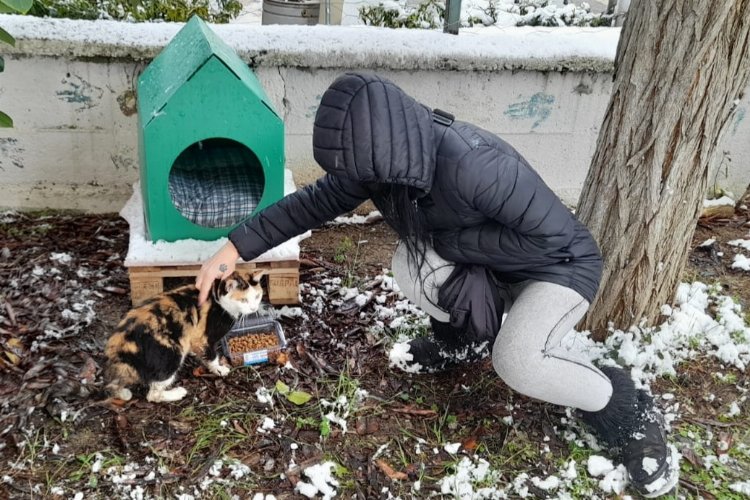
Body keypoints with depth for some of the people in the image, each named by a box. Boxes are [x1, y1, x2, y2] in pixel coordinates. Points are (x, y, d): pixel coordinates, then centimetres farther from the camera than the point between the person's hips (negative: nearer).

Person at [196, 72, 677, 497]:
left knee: (516, 359, -31)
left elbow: (553, 236, -32)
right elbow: (317, 201, -6)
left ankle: (625, 410, -1)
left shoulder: (471, 166, -39)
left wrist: (451, 239, -26)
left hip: (559, 264, -6)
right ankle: (462, 332, 14)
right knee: (409, 264, -19)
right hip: (487, 265, 7)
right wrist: (236, 248, -8)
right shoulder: (391, 156, -15)